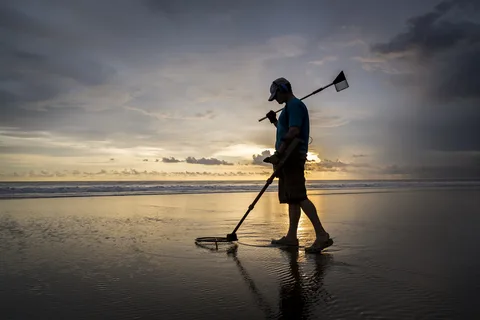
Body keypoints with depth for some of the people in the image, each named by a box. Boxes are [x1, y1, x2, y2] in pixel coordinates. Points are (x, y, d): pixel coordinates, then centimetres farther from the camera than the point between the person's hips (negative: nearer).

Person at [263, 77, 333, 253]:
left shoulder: (295, 105, -7)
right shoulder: (290, 107, 24)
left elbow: (293, 132, -20)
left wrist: (278, 153, -25)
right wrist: (275, 121, 19)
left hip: (293, 155, -11)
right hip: (289, 158, 11)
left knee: (298, 196, -16)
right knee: (291, 198, 10)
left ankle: (322, 235, -17)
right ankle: (291, 237, 16)